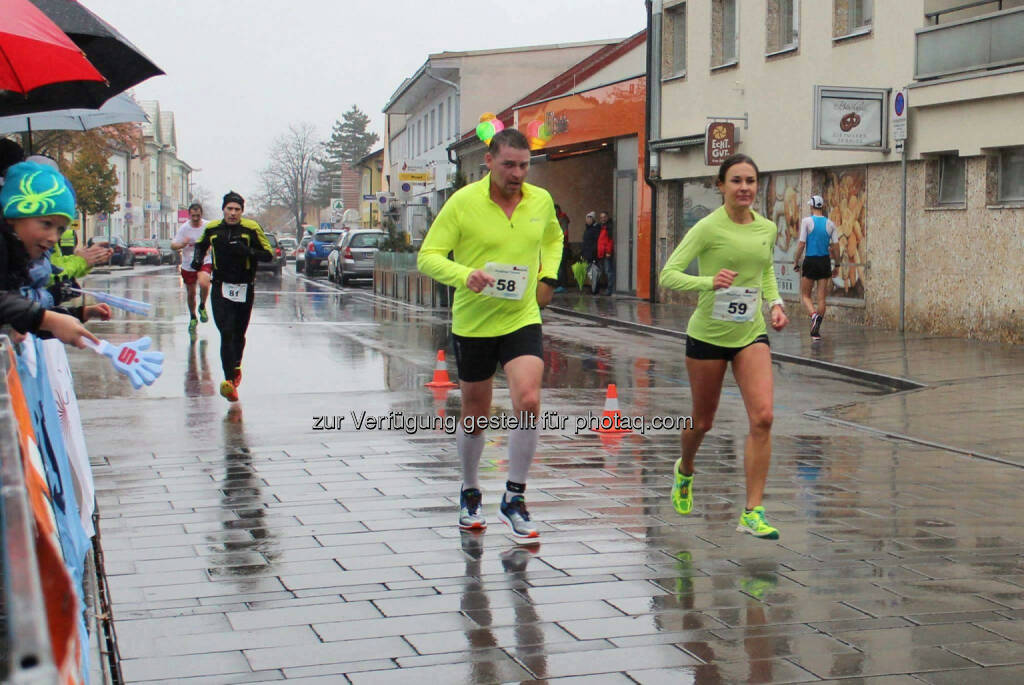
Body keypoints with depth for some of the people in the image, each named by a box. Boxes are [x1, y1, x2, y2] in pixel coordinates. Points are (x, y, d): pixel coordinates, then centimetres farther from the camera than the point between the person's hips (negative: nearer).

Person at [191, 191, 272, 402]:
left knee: (239, 334, 12)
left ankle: (236, 366, 44)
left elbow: (268, 254, -6)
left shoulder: (251, 228, -5)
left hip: (244, 290, 0)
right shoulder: (212, 228, 4)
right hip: (221, 288, 0)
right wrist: (198, 257, 5)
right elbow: (201, 244, 26)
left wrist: (247, 251, -22)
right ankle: (229, 381, -22)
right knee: (226, 334, -14)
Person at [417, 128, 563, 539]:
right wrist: (465, 275, -27)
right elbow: (428, 256, -9)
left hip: (523, 320, 2)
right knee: (475, 416, 10)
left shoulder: (541, 201, 3)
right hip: (473, 324, -1)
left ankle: (514, 500, -4)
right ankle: (470, 495, 33)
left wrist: (548, 276, 8)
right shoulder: (463, 202, -9)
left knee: (528, 403, -18)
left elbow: (553, 238, 25)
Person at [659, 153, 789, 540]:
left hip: (751, 335, 3)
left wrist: (775, 303, 6)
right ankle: (684, 471, 47)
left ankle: (752, 514, -9)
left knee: (762, 417, -14)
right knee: (703, 421, 12)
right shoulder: (708, 228, -12)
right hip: (708, 334, -3)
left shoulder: (767, 228, 4)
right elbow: (668, 275, -16)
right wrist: (709, 281, -31)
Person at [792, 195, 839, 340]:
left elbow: (801, 244, -9)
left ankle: (813, 315, -21)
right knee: (822, 297, 6)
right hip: (825, 262, 3)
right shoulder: (830, 224, 4)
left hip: (810, 261, -3)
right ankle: (816, 330, 6)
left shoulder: (807, 221, -6)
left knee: (805, 295, 8)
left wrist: (796, 261, 0)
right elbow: (836, 246, 4)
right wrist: (836, 265, 13)